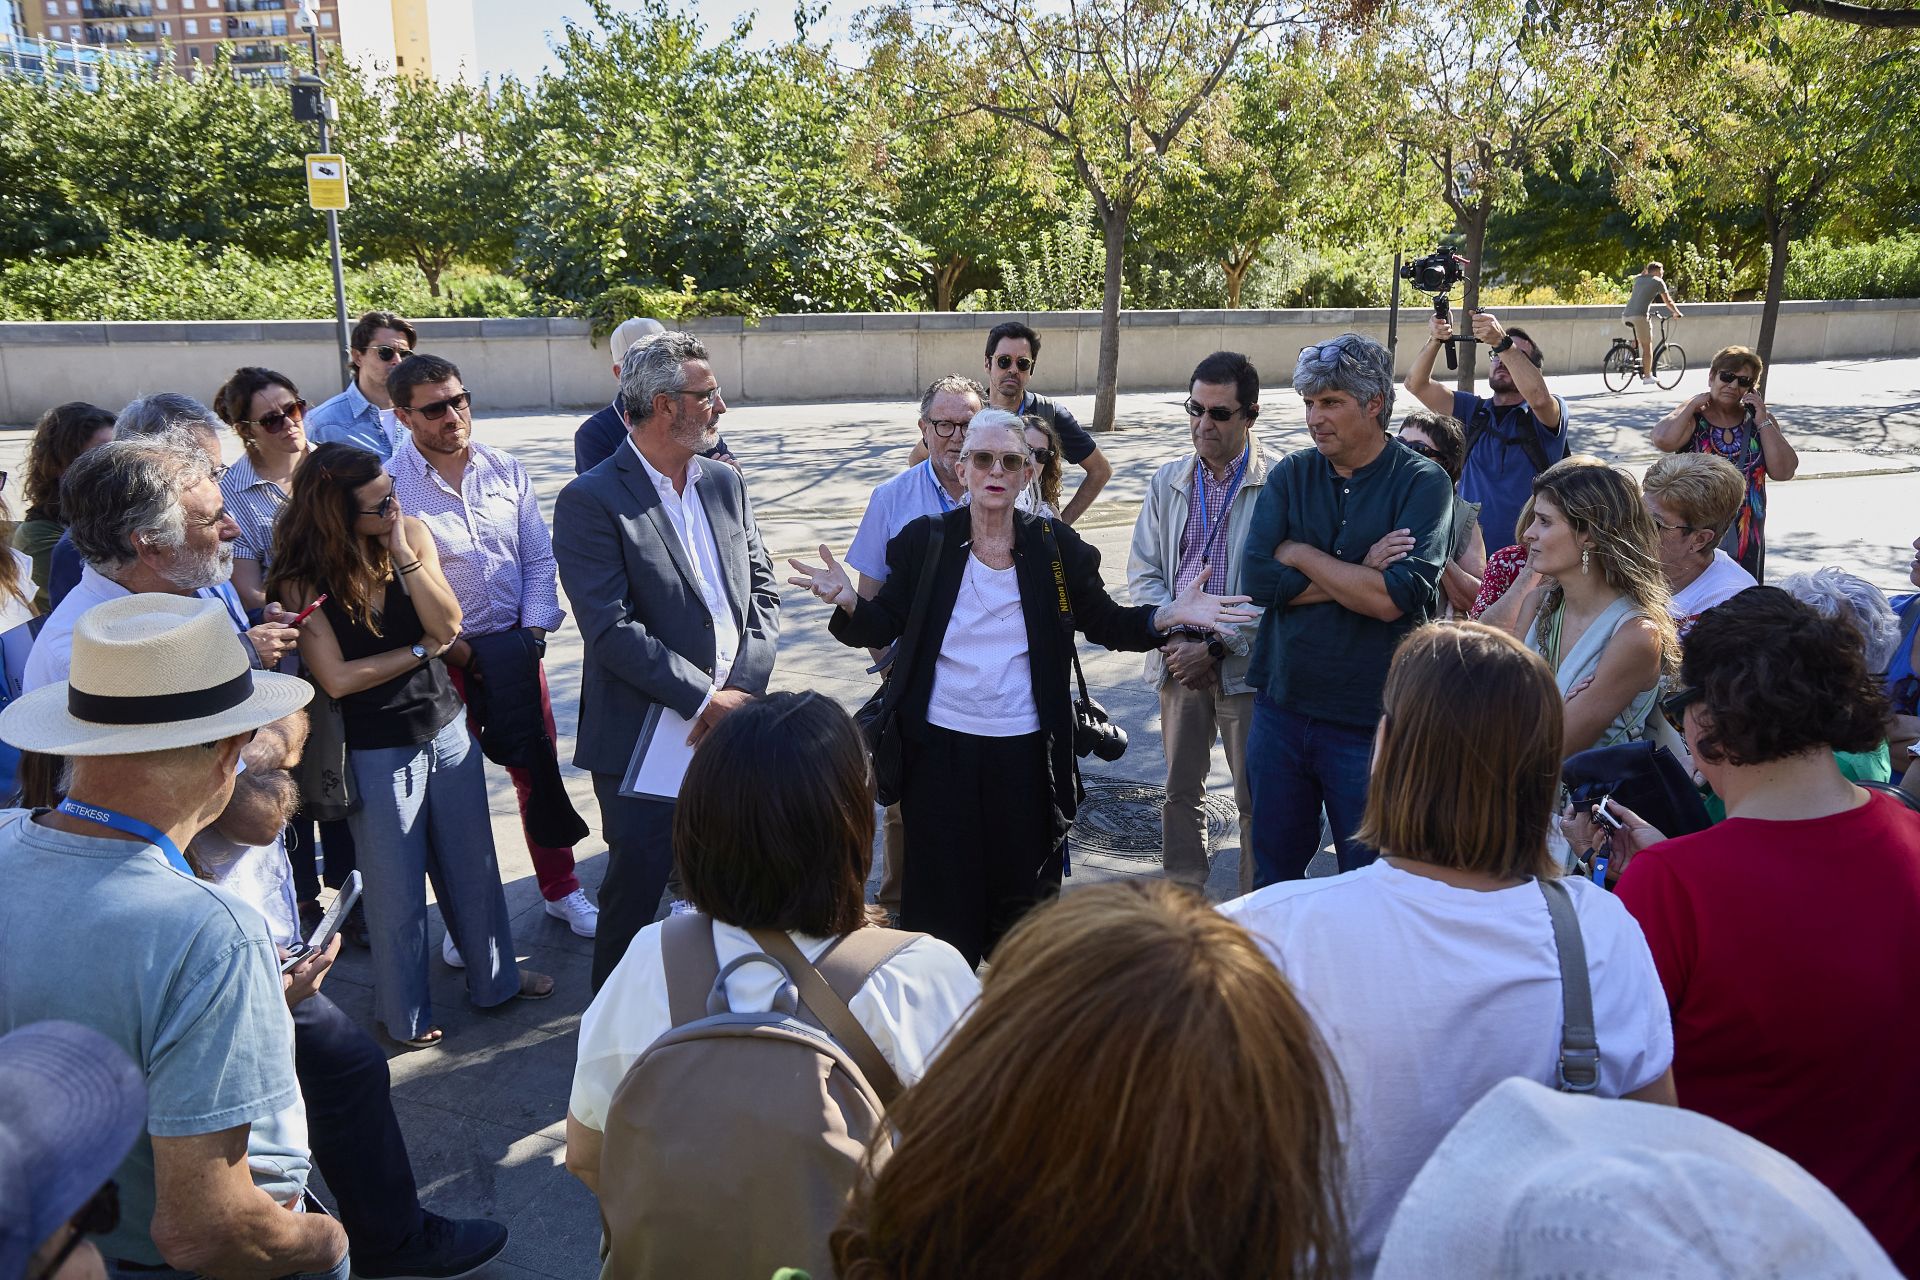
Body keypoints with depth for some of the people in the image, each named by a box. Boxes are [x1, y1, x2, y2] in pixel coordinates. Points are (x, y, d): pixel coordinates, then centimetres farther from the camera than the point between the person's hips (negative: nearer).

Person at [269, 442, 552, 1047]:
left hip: (446, 727, 4)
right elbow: (337, 678, -18)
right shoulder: (301, 578, -16)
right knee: (397, 888, 11)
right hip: (375, 749, -4)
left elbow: (448, 625, -13)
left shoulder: (411, 532, -6)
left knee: (473, 862, 18)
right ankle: (405, 1013, 33)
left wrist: (403, 555, -23)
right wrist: (422, 649, -11)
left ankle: (495, 976, 40)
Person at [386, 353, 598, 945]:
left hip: (518, 647, 3)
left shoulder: (506, 469, 2)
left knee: (539, 773, 12)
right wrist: (460, 653, -13)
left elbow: (539, 557, 6)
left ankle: (560, 890, 30)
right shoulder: (389, 485, -10)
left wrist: (532, 633, -5)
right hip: (441, 661, -3)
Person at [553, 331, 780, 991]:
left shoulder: (724, 482, 9)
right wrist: (706, 700, -19)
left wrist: (742, 689, -8)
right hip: (643, 738, -5)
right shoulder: (590, 501, -11)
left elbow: (762, 592, 7)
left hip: (730, 722, 6)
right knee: (637, 884, 6)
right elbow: (612, 631, -18)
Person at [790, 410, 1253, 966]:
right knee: (941, 894, 8)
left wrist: (1166, 616, -12)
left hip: (1025, 751, 1)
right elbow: (883, 626, -3)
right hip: (939, 747, 0)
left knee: (1025, 890, 14)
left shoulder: (1056, 546, 1)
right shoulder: (924, 540, 0)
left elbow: (1104, 623, 6)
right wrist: (849, 602, -24)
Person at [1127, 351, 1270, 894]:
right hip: (1179, 661, 5)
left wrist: (1215, 648, -15)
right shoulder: (1168, 480, 8)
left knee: (1256, 800, 3)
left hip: (1247, 665, -4)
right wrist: (1172, 639, -8)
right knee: (1180, 791, 13)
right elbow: (1143, 573, 8)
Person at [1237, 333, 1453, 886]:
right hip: (1281, 706, 4)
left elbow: (1395, 598, -20)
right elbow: (1256, 579, -10)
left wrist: (1300, 554, -10)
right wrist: (1361, 579, -14)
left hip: (1370, 721, -3)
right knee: (1272, 876, 16)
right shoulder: (1290, 475, 4)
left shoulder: (1422, 483, -7)